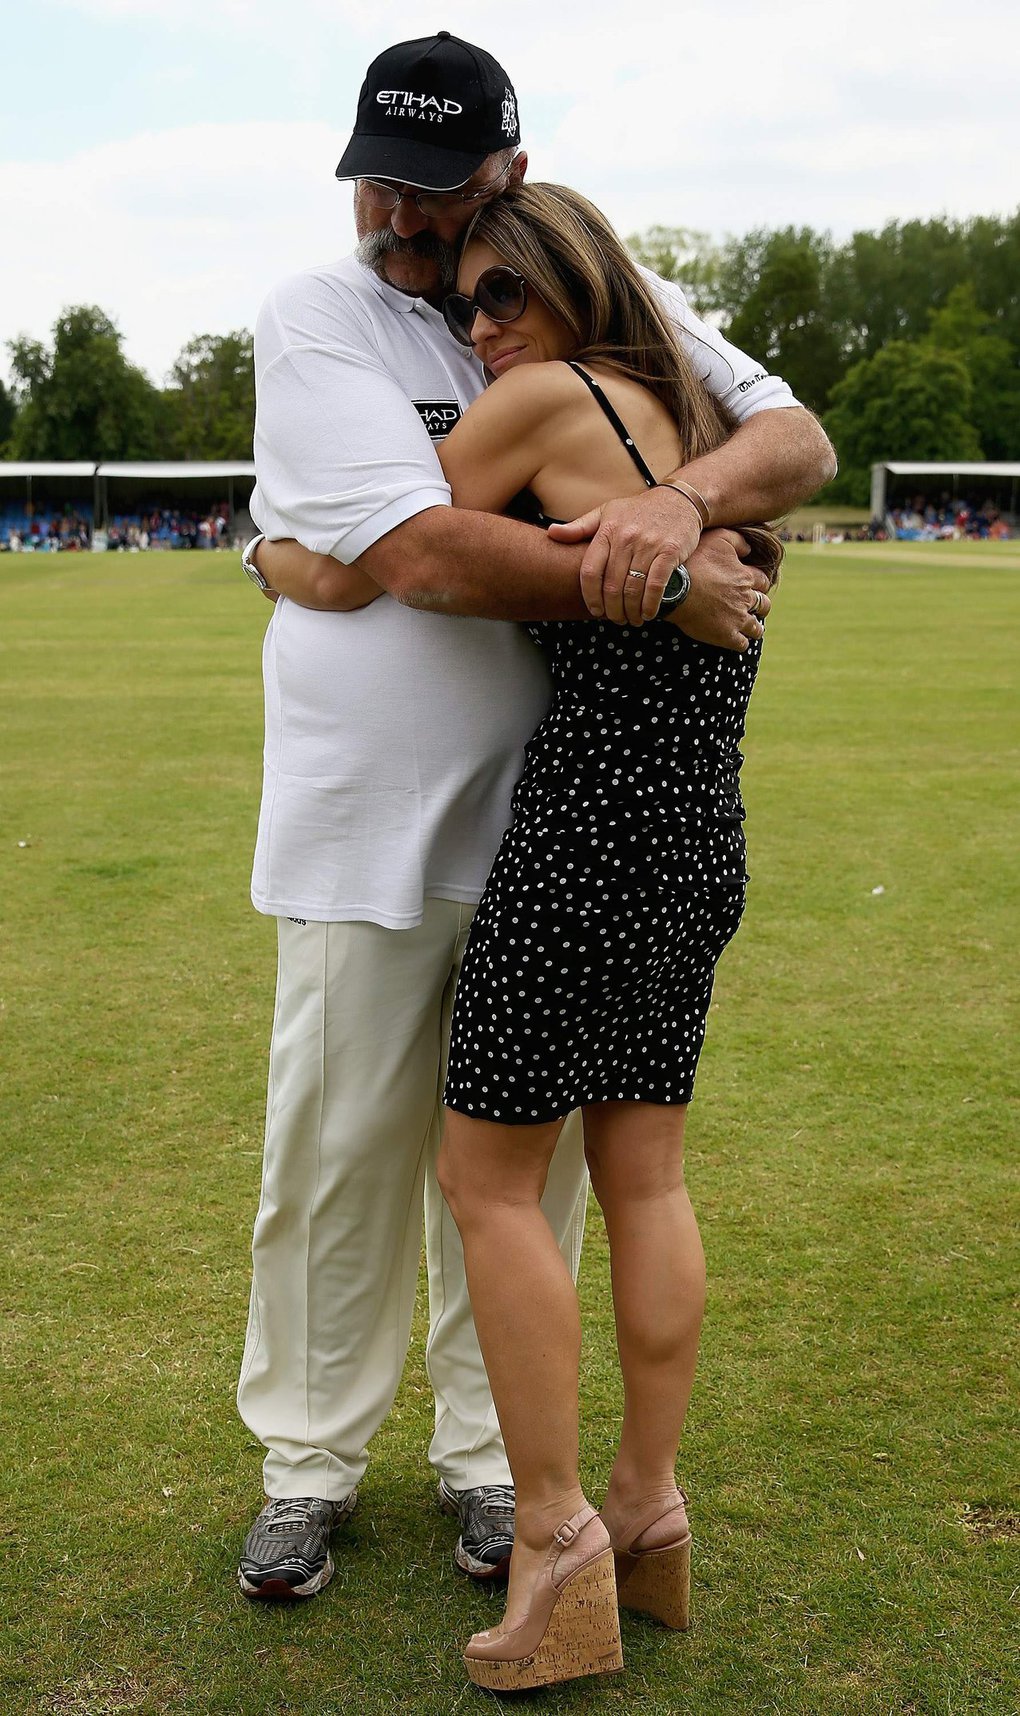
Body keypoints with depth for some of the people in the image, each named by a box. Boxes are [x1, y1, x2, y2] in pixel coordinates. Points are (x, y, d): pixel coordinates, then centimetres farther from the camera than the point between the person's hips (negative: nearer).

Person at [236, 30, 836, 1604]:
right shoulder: (315, 317, -6)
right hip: (367, 819, -2)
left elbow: (797, 438, -1)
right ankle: (308, 1465, 26)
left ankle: (489, 1457, 29)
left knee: (528, 1152, 11)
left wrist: (681, 497, -23)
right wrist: (662, 591, -21)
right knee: (334, 1153, 7)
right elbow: (423, 553, -20)